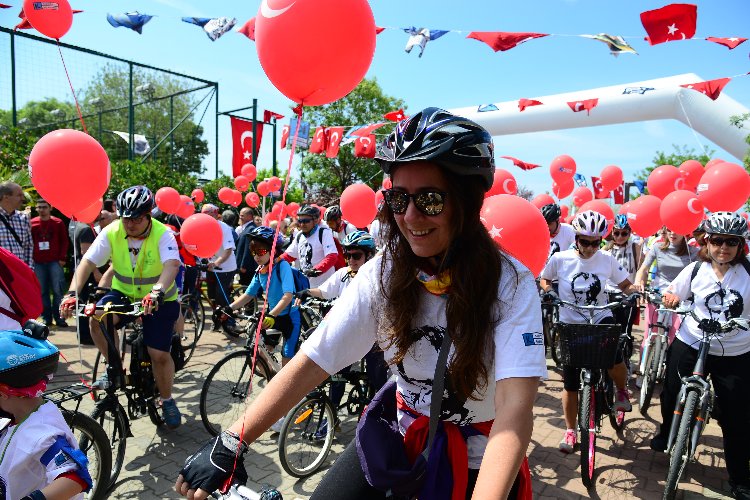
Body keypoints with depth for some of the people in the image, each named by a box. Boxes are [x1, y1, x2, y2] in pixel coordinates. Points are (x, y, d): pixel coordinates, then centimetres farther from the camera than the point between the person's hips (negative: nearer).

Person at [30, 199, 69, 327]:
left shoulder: (58, 222, 3)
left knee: (58, 290, -3)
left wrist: (62, 258, -2)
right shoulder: (32, 223, 6)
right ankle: (46, 318, 12)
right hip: (38, 263, 2)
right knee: (42, 291, 5)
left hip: (55, 262, -2)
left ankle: (59, 317, 3)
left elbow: (64, 241, 4)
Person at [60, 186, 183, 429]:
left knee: (159, 354, -8)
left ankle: (167, 401, 19)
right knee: (97, 320, -26)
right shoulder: (111, 232, -13)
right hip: (123, 293, 3)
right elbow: (87, 262, -19)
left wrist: (157, 293, -57)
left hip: (159, 299, -3)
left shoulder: (163, 234, -22)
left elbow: (172, 265, -39)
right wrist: (72, 293, -35)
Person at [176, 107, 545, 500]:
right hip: (401, 438, 2)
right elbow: (311, 361, -18)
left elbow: (514, 411, -31)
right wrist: (228, 446, -24)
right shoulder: (383, 273, -14)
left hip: (479, 462, -1)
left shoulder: (510, 284, -22)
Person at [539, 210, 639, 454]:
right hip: (570, 324, 0)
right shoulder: (560, 259, -10)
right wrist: (548, 291, -14)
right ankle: (570, 430, 27)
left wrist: (639, 290, -17)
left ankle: (622, 391, 9)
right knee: (571, 384, 5)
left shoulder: (607, 260, -5)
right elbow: (544, 280, 6)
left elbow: (625, 285, 4)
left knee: (615, 358, -28)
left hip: (601, 319, 1)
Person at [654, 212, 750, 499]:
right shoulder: (696, 270, -2)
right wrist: (669, 298, -14)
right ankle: (666, 434, 45)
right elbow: (672, 296, 8)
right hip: (690, 346, 1)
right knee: (672, 398, 14)